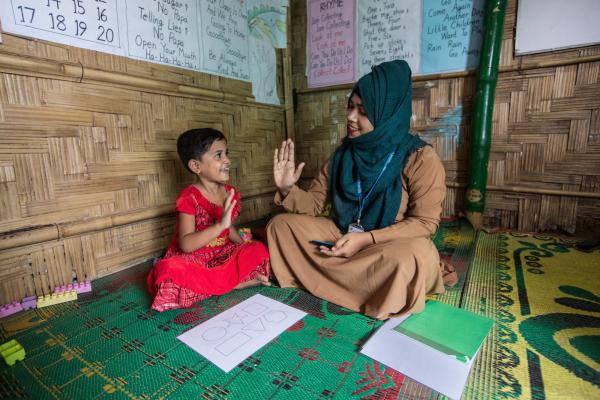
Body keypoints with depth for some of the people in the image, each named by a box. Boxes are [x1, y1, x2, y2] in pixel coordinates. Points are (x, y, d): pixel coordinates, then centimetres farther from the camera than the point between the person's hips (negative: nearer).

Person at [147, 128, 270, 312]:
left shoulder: (229, 193, 1)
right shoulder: (189, 198, -17)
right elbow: (186, 245, -27)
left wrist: (246, 248, 1)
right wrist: (220, 225, -38)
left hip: (222, 254, 5)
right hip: (192, 260, -4)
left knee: (259, 250, -16)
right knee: (170, 270, -37)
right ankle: (239, 281, -22)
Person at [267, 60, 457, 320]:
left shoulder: (420, 158, -15)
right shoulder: (342, 154, 0)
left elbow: (425, 222, -15)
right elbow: (315, 203, 2)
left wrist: (366, 239, -24)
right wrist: (288, 189, -19)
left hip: (394, 243, -4)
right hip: (342, 236, 5)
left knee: (411, 257, -39)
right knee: (280, 224, -5)